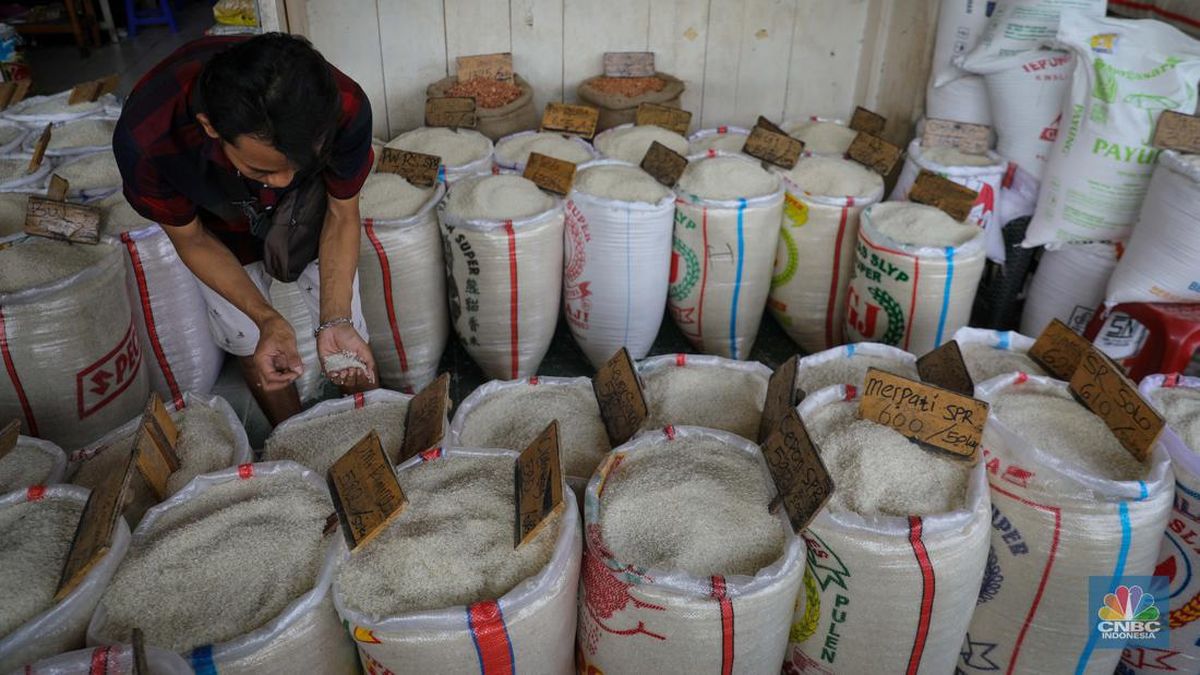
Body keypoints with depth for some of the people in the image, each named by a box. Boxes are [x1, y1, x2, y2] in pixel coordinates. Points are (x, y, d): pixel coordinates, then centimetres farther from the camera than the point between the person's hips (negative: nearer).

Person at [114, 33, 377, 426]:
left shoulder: (344, 108, -39)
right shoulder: (145, 138, -40)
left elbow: (342, 215, -20)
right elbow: (191, 239, -20)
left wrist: (336, 322, -31)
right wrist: (266, 318, -34)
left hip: (308, 206, 0)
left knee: (348, 336, 2)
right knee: (248, 344, 9)